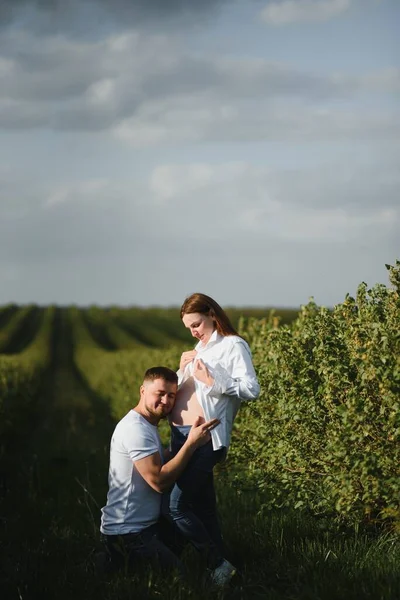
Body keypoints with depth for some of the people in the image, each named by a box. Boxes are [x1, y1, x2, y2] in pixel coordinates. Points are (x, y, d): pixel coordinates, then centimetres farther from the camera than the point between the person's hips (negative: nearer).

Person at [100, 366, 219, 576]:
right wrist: (192, 443, -22)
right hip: (127, 534, -11)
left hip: (147, 526, 11)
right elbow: (160, 481, -25)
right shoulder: (135, 429, -19)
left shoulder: (147, 426, 15)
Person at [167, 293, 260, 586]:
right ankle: (219, 563, 19)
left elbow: (252, 389, -15)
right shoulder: (200, 348, 20)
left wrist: (212, 382, -19)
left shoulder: (233, 345, -5)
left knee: (176, 505, -13)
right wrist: (182, 369, 4)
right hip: (180, 433, 9)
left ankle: (219, 564, -3)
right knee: (202, 504, 12)